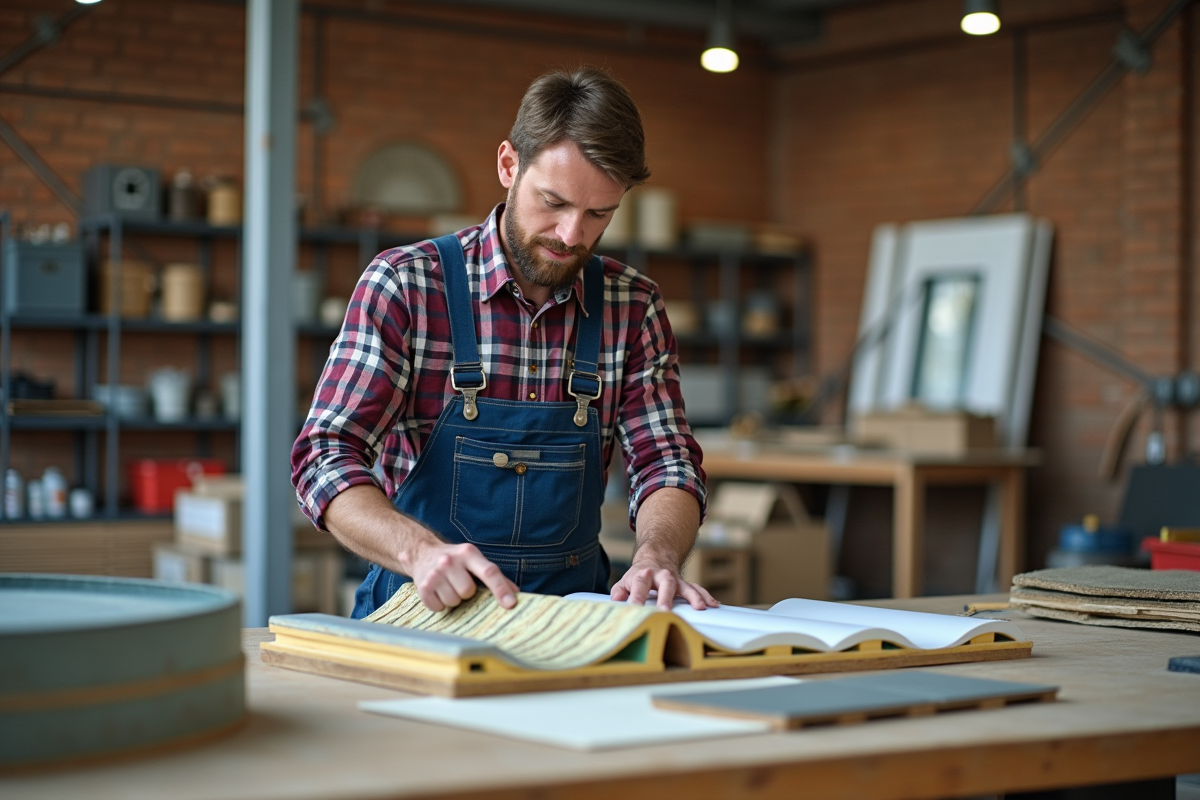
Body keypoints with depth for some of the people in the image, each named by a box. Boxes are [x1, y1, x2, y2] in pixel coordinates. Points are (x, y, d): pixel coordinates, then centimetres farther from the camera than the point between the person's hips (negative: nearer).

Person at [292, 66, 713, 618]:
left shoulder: (632, 308, 6)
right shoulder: (404, 284, -5)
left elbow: (665, 464, 3)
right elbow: (326, 458, -11)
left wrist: (656, 558, -21)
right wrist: (420, 550, -31)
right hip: (424, 611, -2)